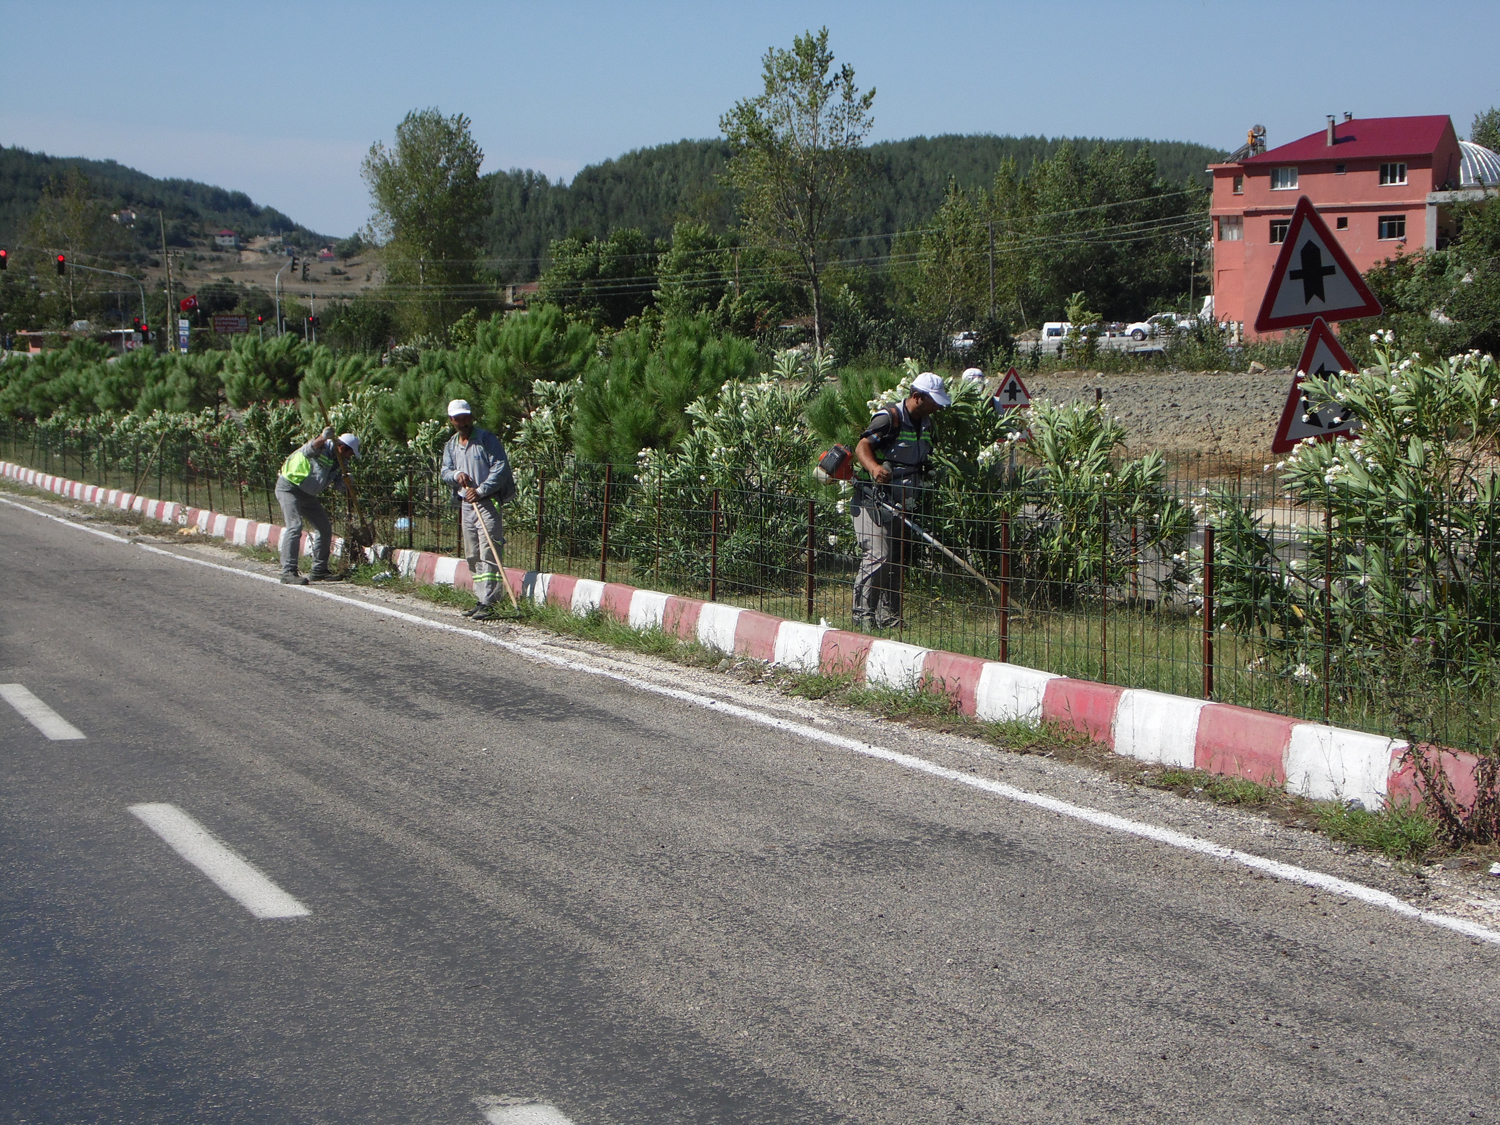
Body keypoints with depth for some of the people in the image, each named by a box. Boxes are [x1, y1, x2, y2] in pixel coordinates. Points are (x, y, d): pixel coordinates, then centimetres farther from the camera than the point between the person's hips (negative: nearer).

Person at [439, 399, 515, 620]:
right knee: (472, 557, 9)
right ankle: (481, 599, 15)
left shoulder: (486, 439, -6)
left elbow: (501, 467, -12)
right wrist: (456, 475, -10)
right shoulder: (451, 446, 16)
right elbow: (444, 472, 13)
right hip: (466, 504, 8)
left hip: (488, 503, -8)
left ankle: (489, 603, -17)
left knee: (489, 555, -13)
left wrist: (481, 490, -19)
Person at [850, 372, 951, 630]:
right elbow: (862, 447, -24)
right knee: (877, 556, -16)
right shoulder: (889, 418, -14)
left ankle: (889, 618, 17)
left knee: (896, 560, 10)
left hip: (900, 502, 8)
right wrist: (874, 468, -42)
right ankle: (863, 616, -11)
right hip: (874, 499, -8)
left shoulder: (925, 424, 12)